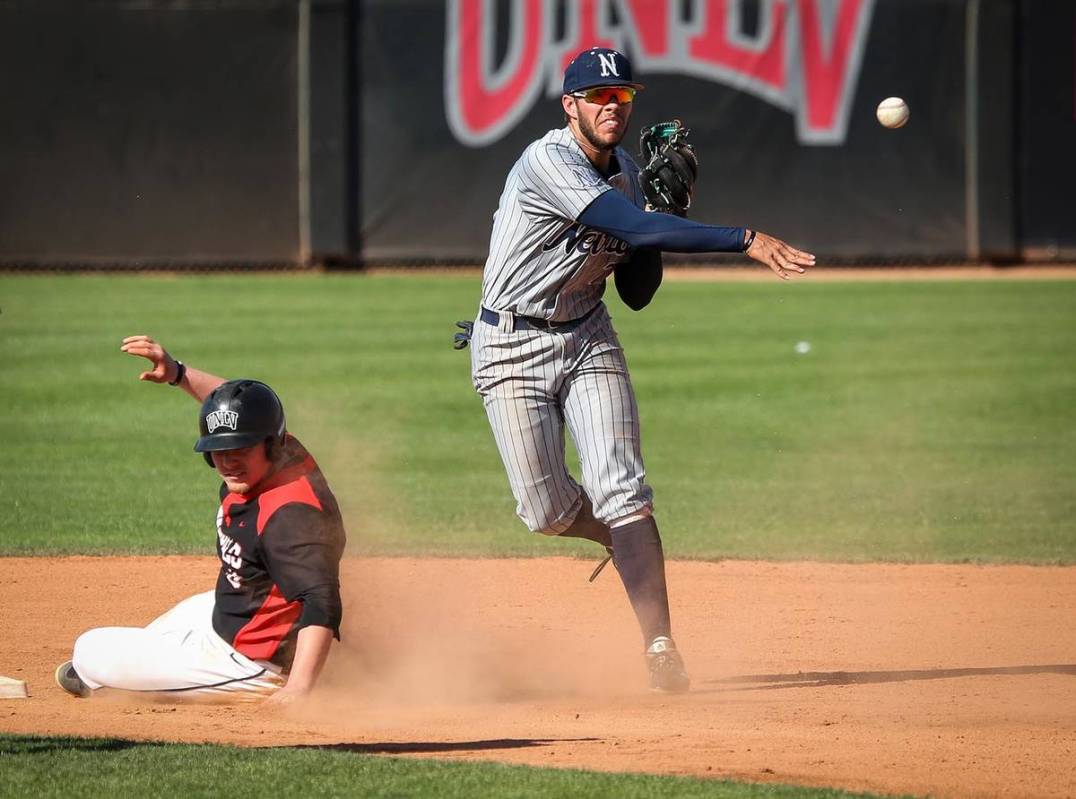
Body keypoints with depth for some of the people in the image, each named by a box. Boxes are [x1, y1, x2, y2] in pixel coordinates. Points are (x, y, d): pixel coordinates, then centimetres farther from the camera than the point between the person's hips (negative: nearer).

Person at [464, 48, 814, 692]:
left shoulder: (626, 173, 4)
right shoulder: (550, 163, -22)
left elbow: (636, 292, 7)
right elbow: (636, 228, -35)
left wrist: (660, 214, -9)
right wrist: (746, 240, -40)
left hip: (588, 337, 5)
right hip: (511, 344, -5)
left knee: (622, 490, -12)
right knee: (547, 510, -7)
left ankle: (661, 650, -15)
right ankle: (629, 543, 27)